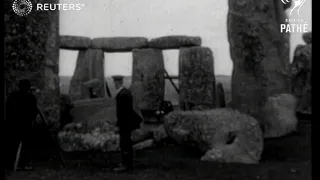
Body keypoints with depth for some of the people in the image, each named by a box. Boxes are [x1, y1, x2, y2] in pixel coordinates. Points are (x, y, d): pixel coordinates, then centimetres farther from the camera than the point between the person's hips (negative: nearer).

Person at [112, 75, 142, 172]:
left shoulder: (122, 95, -23)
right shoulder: (126, 91, 8)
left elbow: (121, 112, -24)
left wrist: (118, 125, -19)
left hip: (125, 123, -10)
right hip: (128, 121, 10)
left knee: (124, 144, -4)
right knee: (127, 142, 17)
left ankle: (126, 164, 2)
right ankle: (128, 161, 27)